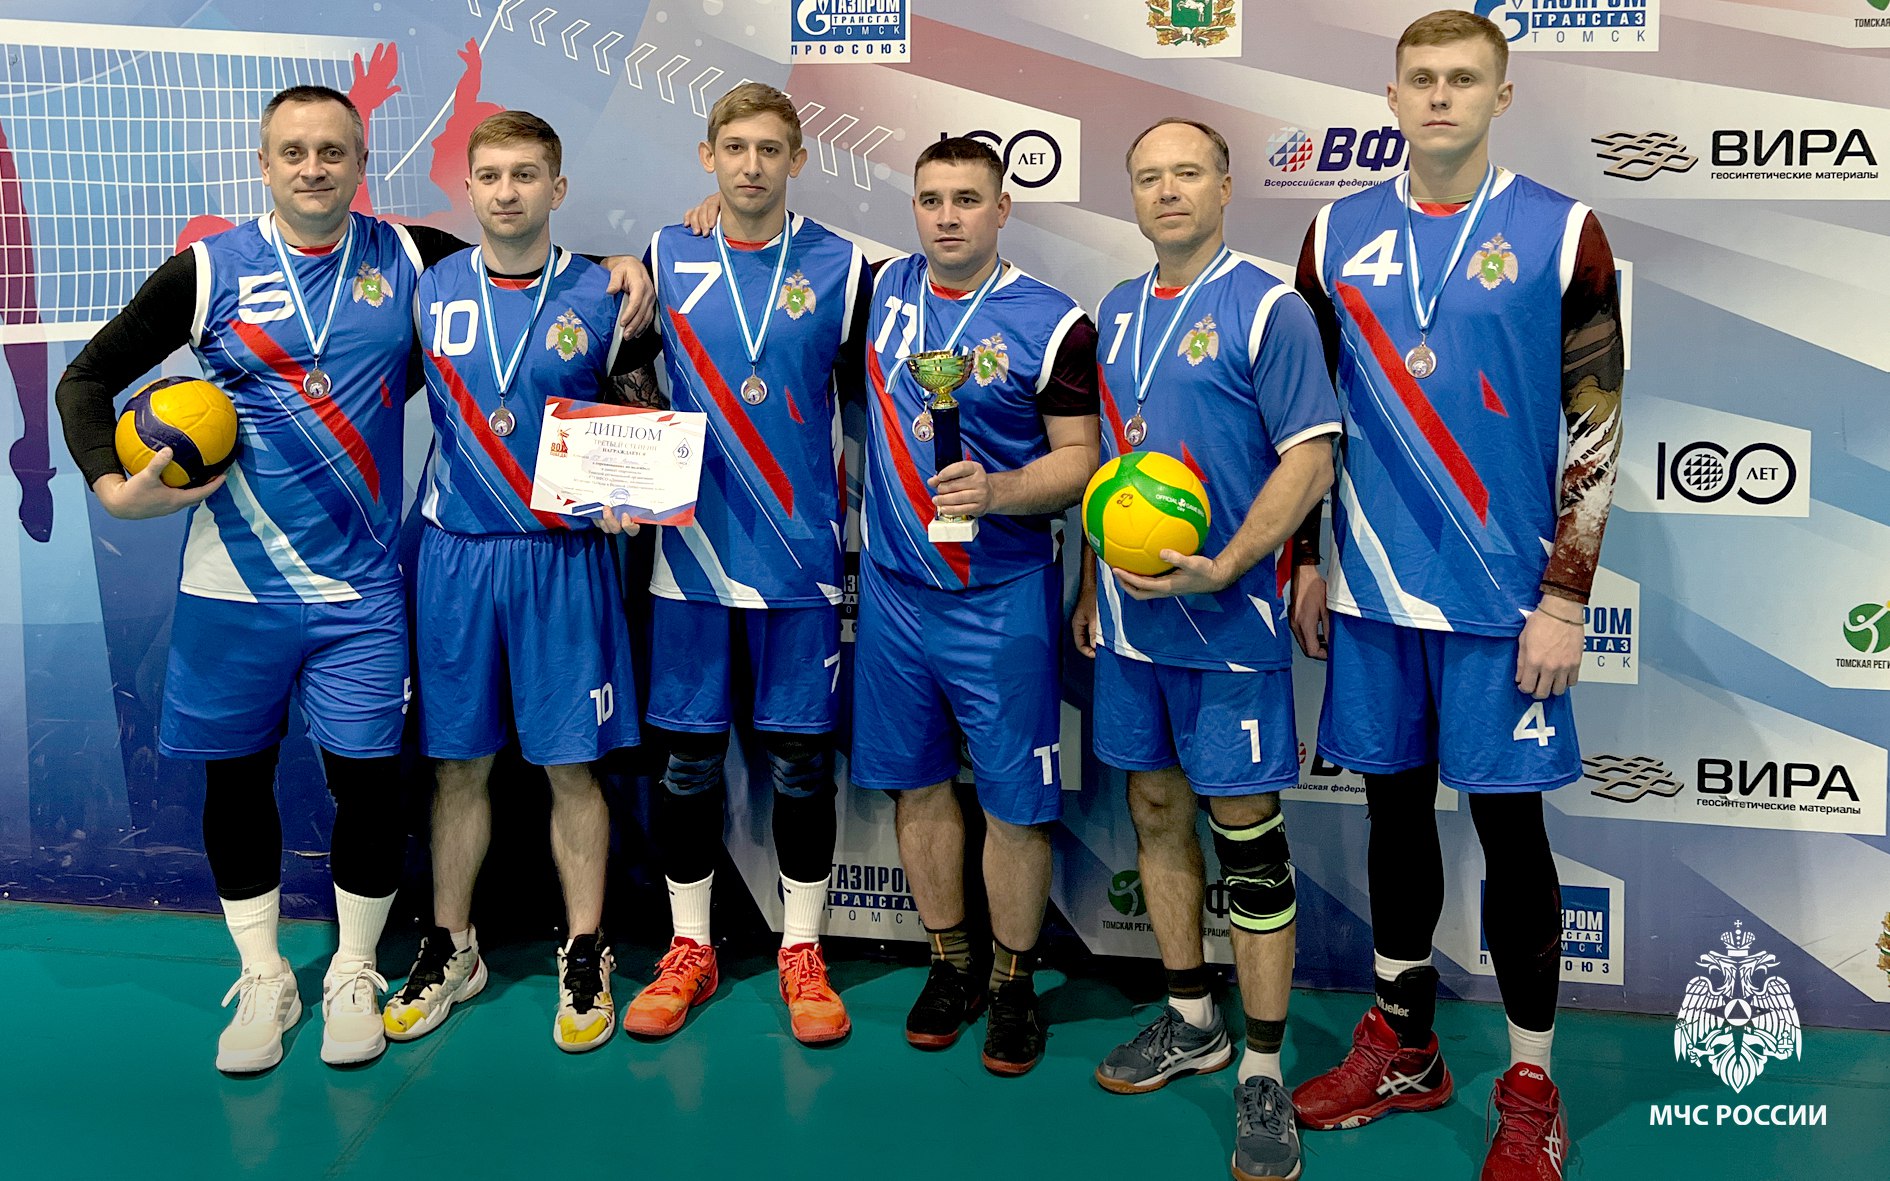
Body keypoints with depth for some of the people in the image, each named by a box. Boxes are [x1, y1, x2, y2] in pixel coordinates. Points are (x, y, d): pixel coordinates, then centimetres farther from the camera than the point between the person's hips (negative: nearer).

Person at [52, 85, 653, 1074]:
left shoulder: (409, 258, 3)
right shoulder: (208, 271, 0)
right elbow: (87, 379, 7)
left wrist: (615, 269, -1)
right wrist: (111, 486, -8)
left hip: (360, 587, 0)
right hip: (234, 585, 0)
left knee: (368, 777, 1)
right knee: (236, 777, 9)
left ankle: (353, 976, 23)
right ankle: (263, 980, 27)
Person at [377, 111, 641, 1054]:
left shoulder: (602, 297, -1)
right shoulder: (430, 292, 4)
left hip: (562, 558, -2)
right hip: (453, 553, 2)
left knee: (572, 763, 3)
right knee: (458, 761, 10)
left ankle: (584, 957, 17)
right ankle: (450, 948, 25)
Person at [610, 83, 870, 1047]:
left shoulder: (843, 268, 2)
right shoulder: (664, 258, 5)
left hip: (801, 553, -1)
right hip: (690, 547, 1)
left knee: (800, 757, 4)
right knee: (688, 755, 7)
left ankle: (802, 952, 19)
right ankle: (689, 948, 22)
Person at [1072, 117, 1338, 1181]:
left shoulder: (1268, 308, -7)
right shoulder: (1118, 312, 13)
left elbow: (1311, 459, -13)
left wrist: (1220, 570, -22)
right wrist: (1090, 590, 17)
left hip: (1227, 618, -6)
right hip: (1130, 617, 7)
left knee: (1247, 834, -2)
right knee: (1157, 810, 14)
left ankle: (1263, 1074, 10)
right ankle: (1192, 1023, 30)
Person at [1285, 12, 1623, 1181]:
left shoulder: (1561, 234, -3)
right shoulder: (1339, 235, 6)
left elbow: (1595, 428, -4)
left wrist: (1564, 601, -9)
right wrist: (1304, 563, 9)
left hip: (1500, 596, -3)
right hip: (1372, 590, 3)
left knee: (1508, 822, 3)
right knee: (1396, 807, 13)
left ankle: (1532, 1085, 19)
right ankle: (1404, 1047, 29)